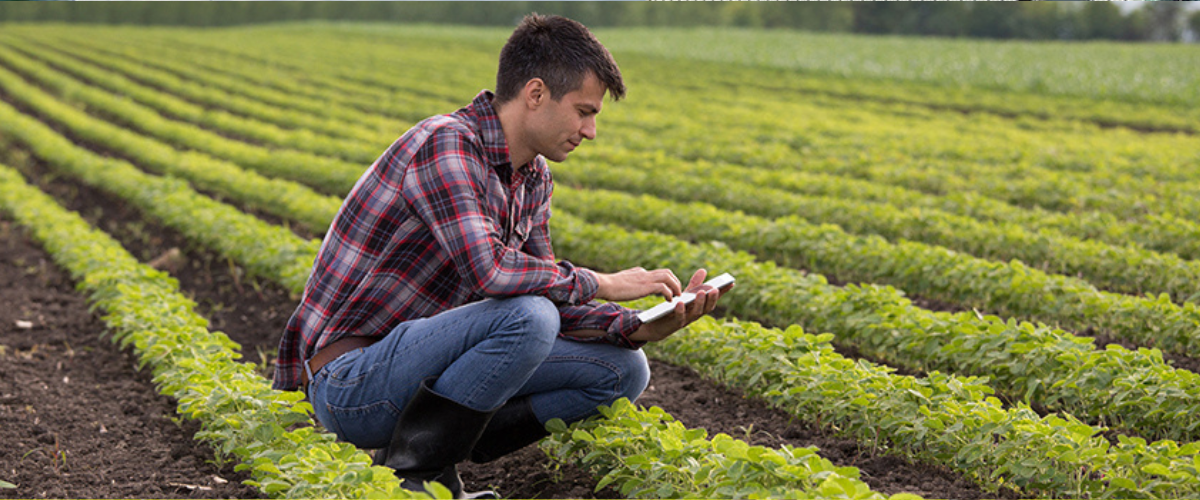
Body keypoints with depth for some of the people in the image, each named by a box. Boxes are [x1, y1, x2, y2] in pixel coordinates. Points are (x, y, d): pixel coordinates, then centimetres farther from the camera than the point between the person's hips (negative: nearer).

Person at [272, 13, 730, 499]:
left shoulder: (533, 177, 8)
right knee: (527, 317, -33)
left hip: (419, 363, 9)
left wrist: (642, 328, -7)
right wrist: (600, 284, -21)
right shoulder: (445, 144, -21)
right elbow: (486, 269, -34)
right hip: (349, 382, -9)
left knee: (625, 370, 3)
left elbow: (546, 295, 8)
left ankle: (447, 443, 0)